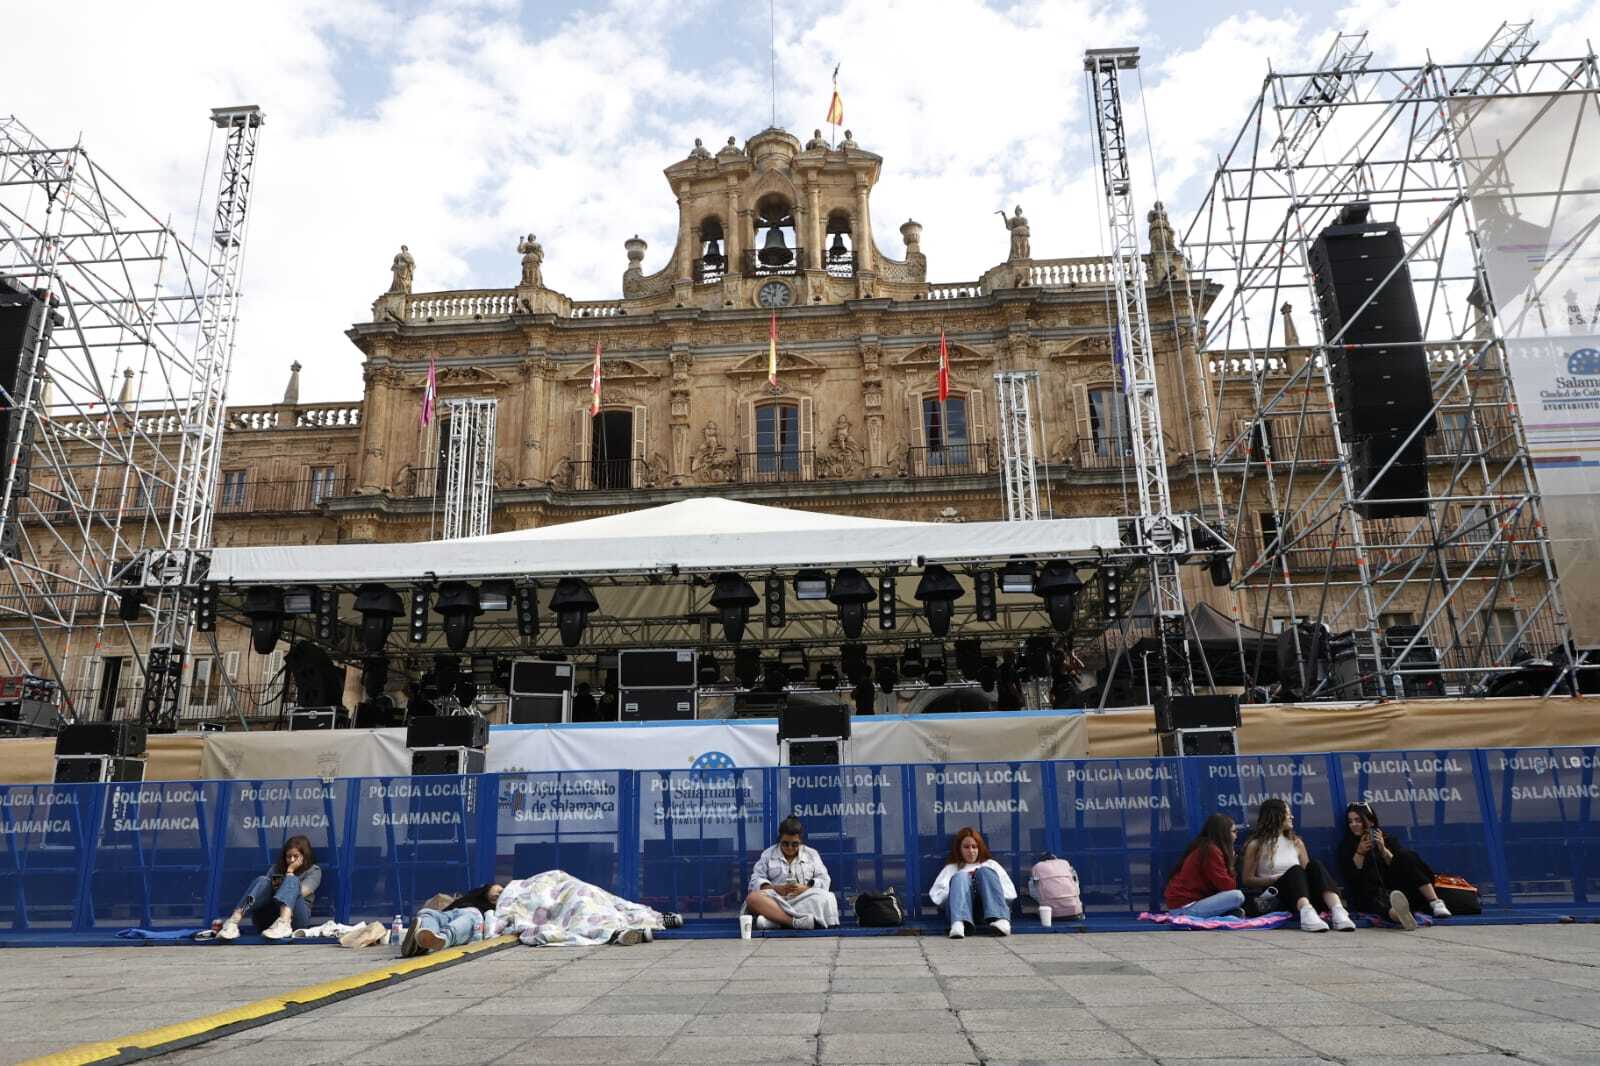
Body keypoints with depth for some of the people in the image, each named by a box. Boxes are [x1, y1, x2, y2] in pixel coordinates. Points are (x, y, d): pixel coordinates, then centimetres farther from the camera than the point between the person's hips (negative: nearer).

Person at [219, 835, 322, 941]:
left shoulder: (314, 870, 15)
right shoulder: (276, 868, 22)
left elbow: (298, 893, -1)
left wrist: (290, 871, 3)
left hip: (294, 917, -2)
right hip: (267, 919, 2)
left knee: (292, 880, -26)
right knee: (262, 881, -20)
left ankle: (284, 923, -56)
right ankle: (232, 923, -44)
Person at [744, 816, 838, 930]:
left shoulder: (812, 854, 18)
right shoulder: (768, 854, 16)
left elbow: (824, 881, 8)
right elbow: (756, 881, 6)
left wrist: (806, 888, -12)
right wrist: (775, 888, -13)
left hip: (805, 899, 0)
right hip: (777, 900, 0)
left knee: (825, 898, -33)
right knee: (752, 898, -33)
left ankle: (773, 919, -41)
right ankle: (798, 922, -51)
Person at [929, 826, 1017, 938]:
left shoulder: (990, 864, 32)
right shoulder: (951, 868, 30)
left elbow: (1011, 893, 17)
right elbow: (936, 896, 13)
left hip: (989, 910, 0)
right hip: (964, 913, 0)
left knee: (984, 872, -24)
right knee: (960, 877, -27)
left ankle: (1000, 920, -47)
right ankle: (958, 923, -55)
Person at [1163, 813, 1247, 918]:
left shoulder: (1204, 846, 14)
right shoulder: (1211, 851, -14)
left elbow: (1219, 883, 15)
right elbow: (1226, 886, -14)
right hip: (1185, 906, -10)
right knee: (1237, 896, -19)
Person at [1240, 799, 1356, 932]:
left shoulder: (1296, 842, 17)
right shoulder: (1256, 845, 3)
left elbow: (1307, 872, 13)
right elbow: (1248, 880, 1)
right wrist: (1274, 879, -13)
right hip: (1273, 896, -4)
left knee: (1314, 865, -23)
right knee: (1295, 871, -32)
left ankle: (1338, 911, -47)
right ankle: (1307, 913, -61)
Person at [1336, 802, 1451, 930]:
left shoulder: (1388, 839, 16)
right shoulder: (1345, 847, 13)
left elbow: (1399, 868, 2)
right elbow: (1350, 879, -1)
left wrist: (1383, 850, -11)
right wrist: (1360, 853, -8)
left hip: (1395, 889, 2)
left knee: (1406, 855, -18)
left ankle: (1435, 902, -31)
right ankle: (1394, 913, -76)